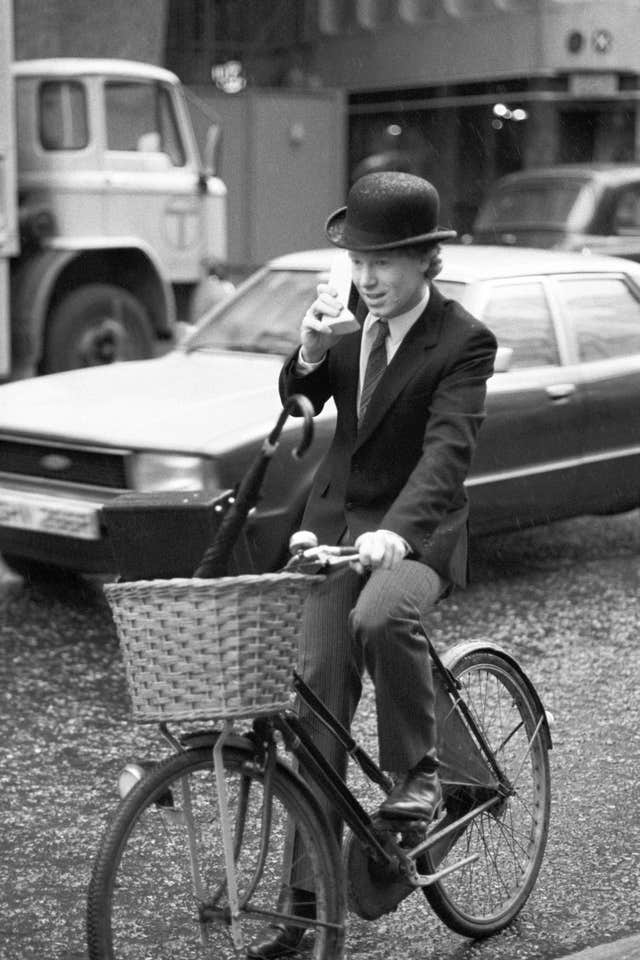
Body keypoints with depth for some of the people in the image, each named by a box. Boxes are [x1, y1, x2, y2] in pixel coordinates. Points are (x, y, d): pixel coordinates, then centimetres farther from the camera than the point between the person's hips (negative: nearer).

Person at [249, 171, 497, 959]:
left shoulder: (463, 341, -13)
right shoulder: (353, 320, 5)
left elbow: (447, 449, -25)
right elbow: (300, 401, 5)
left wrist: (396, 532, -40)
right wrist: (309, 353, -18)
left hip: (417, 533, -5)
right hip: (335, 523, 5)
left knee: (381, 620, -38)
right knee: (319, 697, 2)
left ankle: (415, 775, -12)